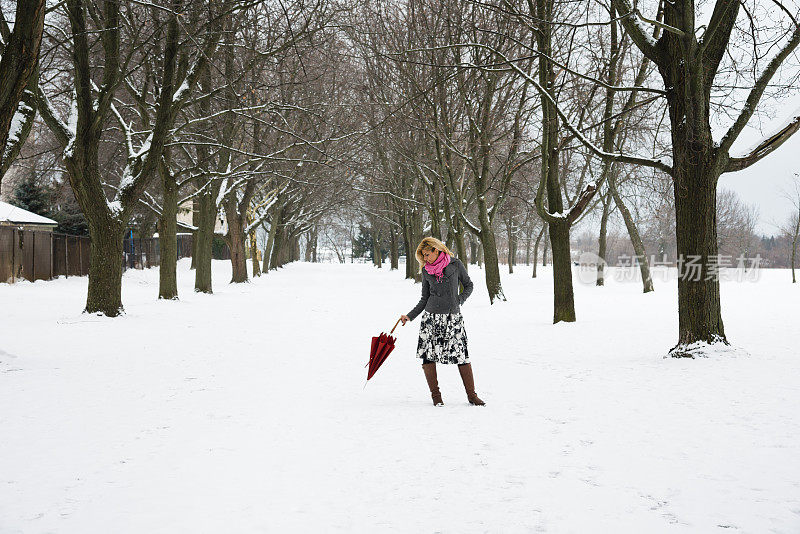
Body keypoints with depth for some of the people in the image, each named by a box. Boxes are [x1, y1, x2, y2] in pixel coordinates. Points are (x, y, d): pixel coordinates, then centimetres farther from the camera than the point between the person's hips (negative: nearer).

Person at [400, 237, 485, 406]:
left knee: (462, 356, -6)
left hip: (453, 318, -2)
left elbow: (468, 285, 10)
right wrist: (409, 316, 5)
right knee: (428, 356, -3)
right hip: (431, 317, 2)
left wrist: (459, 301, -4)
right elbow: (424, 299, 12)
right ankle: (435, 395, 9)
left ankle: (471, 395, 3)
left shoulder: (455, 264, 1)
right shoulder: (426, 270, 8)